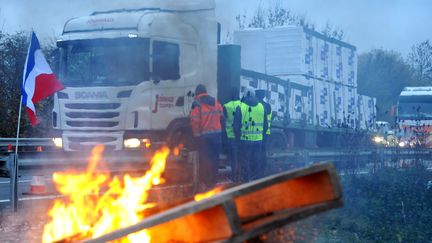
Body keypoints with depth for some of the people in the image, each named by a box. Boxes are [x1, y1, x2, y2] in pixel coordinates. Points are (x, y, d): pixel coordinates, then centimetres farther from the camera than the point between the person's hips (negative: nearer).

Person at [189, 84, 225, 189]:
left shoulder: (197, 104, -8)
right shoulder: (216, 102, 7)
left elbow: (194, 121, -12)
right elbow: (222, 118, 6)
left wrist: (196, 133, 0)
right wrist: (219, 130, 14)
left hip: (203, 136, -4)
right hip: (217, 134, 4)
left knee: (205, 160, 0)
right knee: (215, 158, 12)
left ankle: (206, 182, 0)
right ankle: (214, 181, 19)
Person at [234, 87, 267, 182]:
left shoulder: (240, 107, -7)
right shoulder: (261, 107, 5)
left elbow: (236, 125, -7)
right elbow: (265, 125, 10)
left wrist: (238, 136, 5)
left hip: (245, 140, -3)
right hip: (258, 140, 3)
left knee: (244, 161, 4)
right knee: (255, 162, 11)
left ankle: (245, 180, 5)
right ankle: (255, 180, 16)